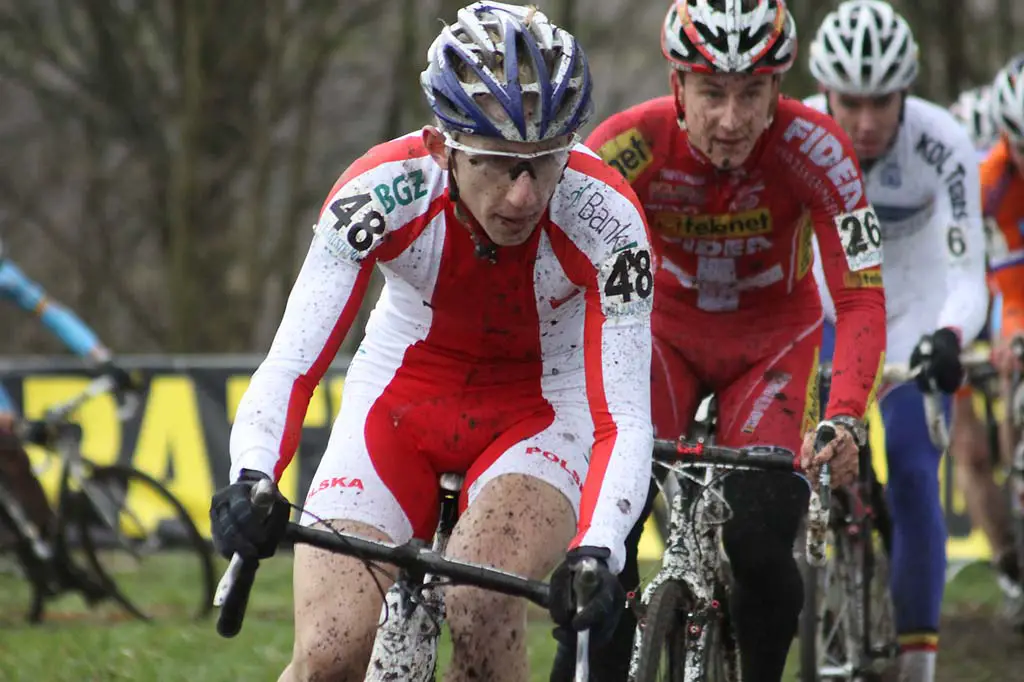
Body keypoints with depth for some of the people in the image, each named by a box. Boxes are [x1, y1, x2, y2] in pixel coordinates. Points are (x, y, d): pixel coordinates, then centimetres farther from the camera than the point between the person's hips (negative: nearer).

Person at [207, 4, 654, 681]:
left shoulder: (605, 218, -29)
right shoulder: (381, 191, -27)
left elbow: (624, 419, -30)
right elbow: (291, 362, -30)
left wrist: (598, 548, -48)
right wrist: (249, 480, -49)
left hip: (544, 404, -1)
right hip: (402, 394, 1)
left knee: (480, 608, -32)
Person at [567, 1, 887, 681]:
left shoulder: (814, 148, -28)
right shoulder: (631, 143, -27)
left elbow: (862, 299, -28)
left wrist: (845, 419, -43)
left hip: (773, 339, -1)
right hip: (666, 331, 1)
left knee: (760, 541, -18)